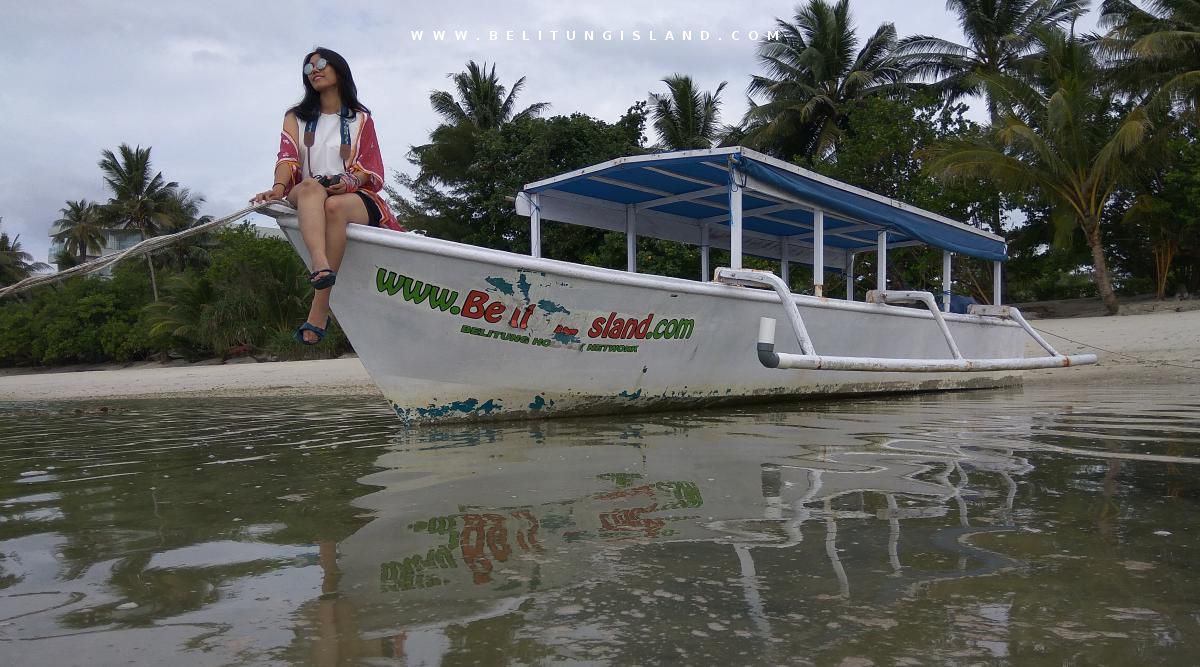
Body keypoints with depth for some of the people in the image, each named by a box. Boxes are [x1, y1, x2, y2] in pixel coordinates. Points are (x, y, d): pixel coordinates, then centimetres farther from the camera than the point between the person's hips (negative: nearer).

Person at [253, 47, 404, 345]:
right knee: (311, 186, -36)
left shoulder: (361, 119, 19)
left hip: (354, 197, -1)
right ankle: (321, 266, -63)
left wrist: (350, 181, -15)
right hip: (305, 198, 1)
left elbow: (372, 170, 7)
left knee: (334, 207, -38)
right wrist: (279, 187, -19)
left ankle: (319, 312, -42)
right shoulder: (296, 117, 22)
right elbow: (288, 158, 2)